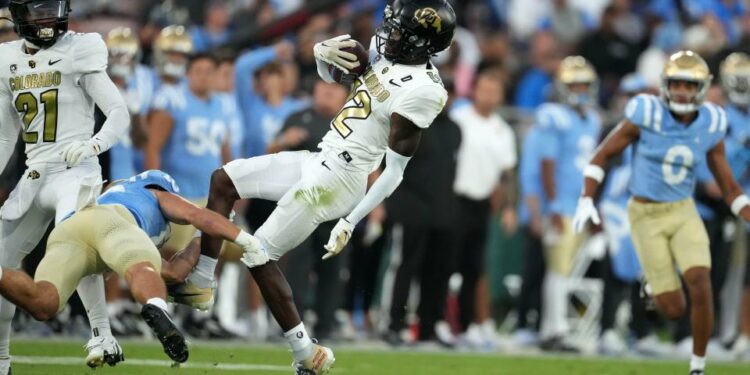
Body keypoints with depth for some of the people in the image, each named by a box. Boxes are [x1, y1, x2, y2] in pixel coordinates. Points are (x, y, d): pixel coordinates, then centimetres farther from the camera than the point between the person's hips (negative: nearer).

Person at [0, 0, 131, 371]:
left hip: (74, 171, -7)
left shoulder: (78, 53, -6)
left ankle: (102, 334, -25)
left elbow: (119, 113, -9)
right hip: (33, 176, 7)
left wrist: (94, 144, -27)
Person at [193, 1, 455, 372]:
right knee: (223, 181, 14)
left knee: (259, 256, -6)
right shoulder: (384, 50, 3)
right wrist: (324, 52, -7)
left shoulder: (420, 91, -23)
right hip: (320, 161, 10)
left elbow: (394, 172, -20)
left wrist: (351, 223, -20)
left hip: (336, 179, -10)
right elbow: (330, 74, 18)